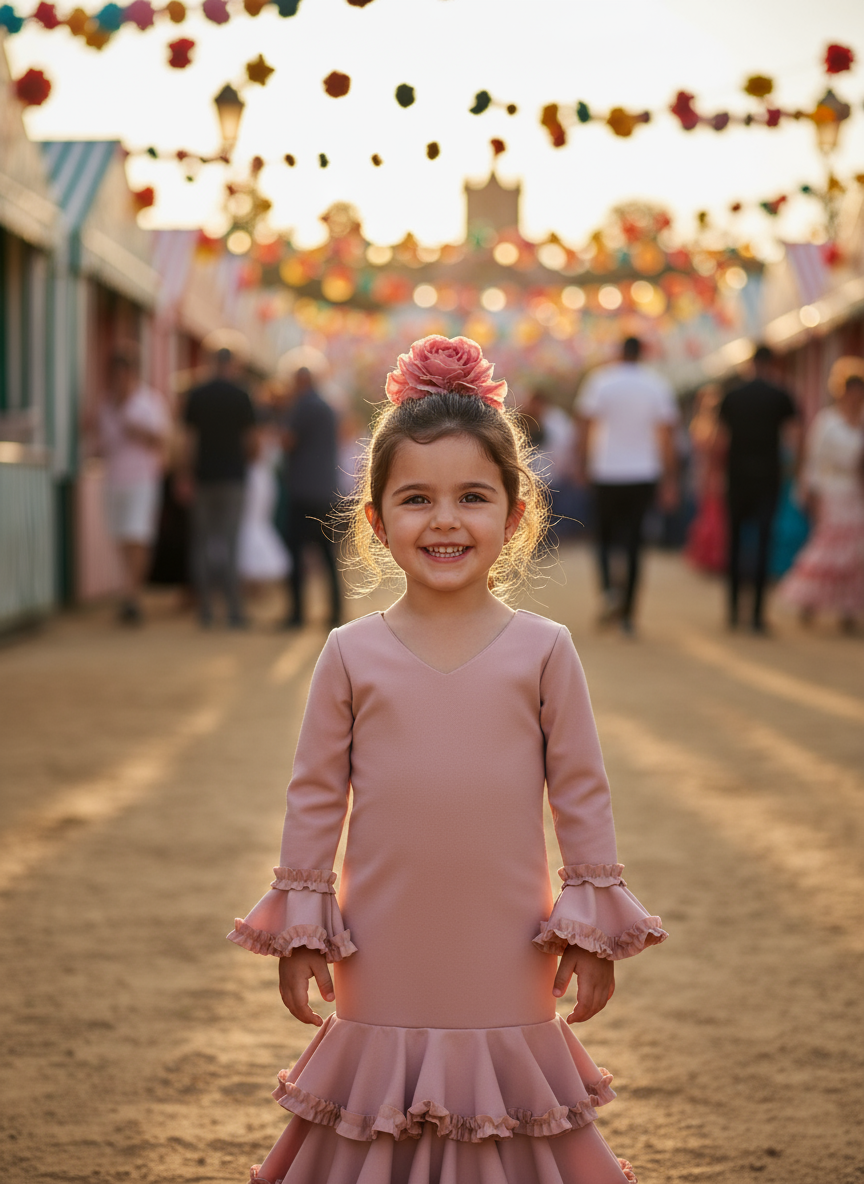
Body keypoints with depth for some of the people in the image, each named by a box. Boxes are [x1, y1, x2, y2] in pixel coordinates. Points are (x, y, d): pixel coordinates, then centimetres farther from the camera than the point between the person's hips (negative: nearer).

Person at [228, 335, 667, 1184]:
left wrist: (592, 922, 2)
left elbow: (581, 791, 1)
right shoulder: (352, 654, -2)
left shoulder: (542, 650, -3)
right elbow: (314, 795, 3)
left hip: (505, 956, 0)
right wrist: (300, 923, 3)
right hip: (383, 954, 1)